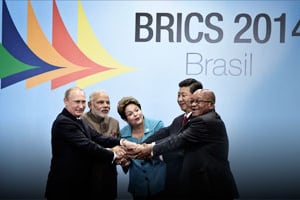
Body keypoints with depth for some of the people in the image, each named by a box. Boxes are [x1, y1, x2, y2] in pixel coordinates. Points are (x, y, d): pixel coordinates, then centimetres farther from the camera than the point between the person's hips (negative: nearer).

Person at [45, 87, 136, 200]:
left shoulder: (78, 121, 11)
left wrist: (122, 142, -15)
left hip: (80, 182, 9)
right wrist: (113, 155, -17)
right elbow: (87, 145, -23)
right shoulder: (63, 122, -18)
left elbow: (96, 137, -2)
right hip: (65, 185, -9)